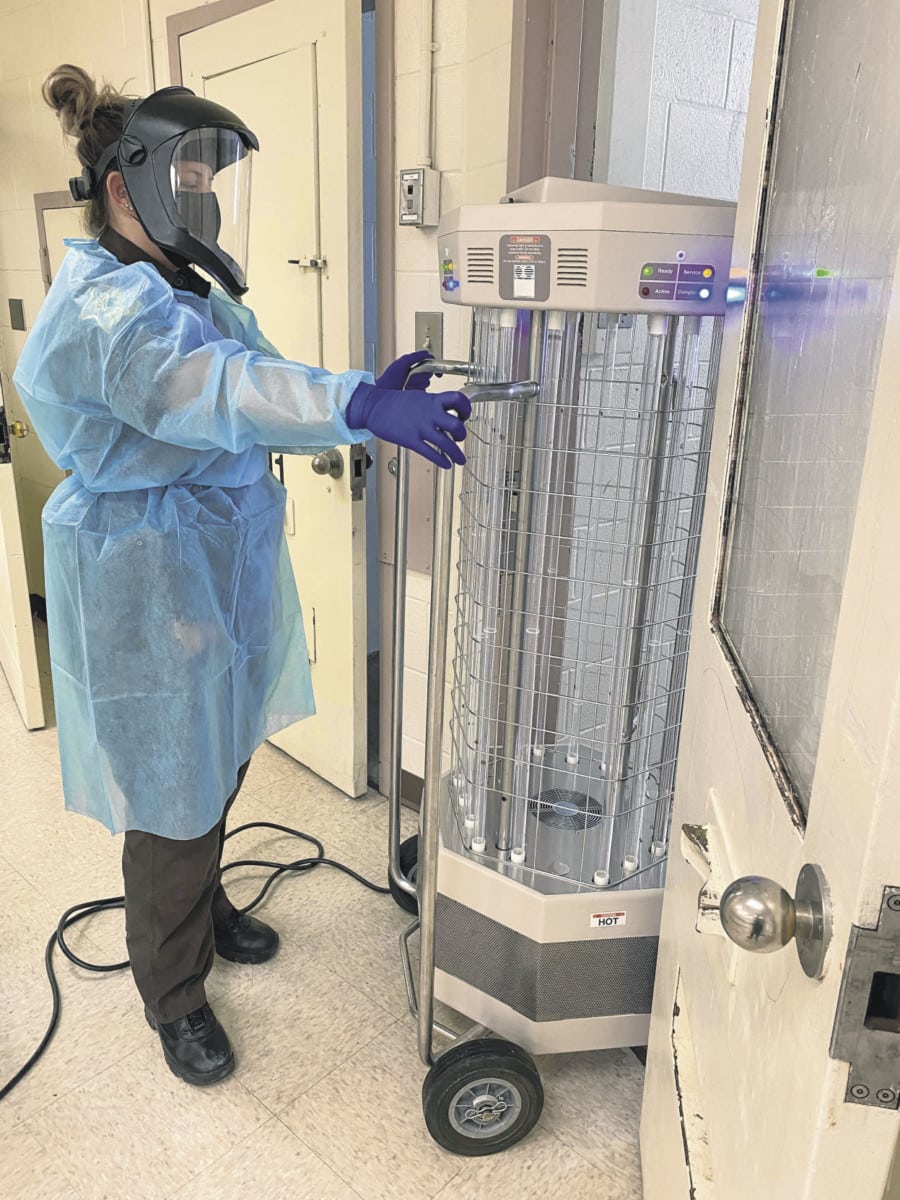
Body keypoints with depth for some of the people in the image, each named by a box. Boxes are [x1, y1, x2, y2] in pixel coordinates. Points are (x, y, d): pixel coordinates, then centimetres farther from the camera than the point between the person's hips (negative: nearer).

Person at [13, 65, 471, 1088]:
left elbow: (249, 393, 7)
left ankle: (206, 909, 49)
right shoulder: (102, 307, -20)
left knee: (218, 770, 23)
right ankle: (173, 997, 29)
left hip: (219, 572, 9)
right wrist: (360, 407, -52)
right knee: (171, 803, 6)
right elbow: (204, 389, -39)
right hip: (150, 590, -9)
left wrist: (370, 399, -8)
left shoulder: (190, 292, 12)